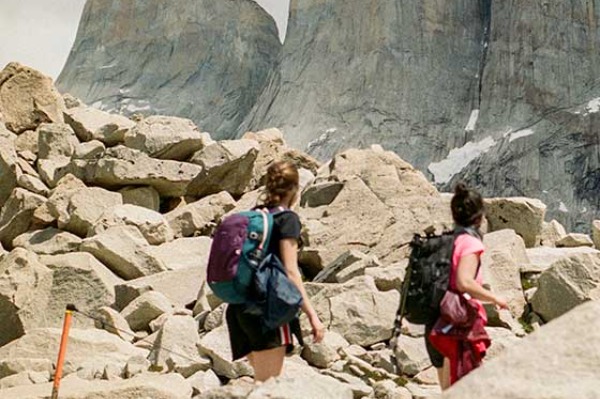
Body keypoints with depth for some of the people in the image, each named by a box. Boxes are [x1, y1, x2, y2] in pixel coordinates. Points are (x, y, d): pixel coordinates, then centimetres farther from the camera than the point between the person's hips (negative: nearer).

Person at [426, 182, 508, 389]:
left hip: (436, 326, 8)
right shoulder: (470, 243, -12)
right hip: (461, 327, -8)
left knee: (448, 391, 18)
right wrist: (494, 298, -12)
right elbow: (464, 283, -25)